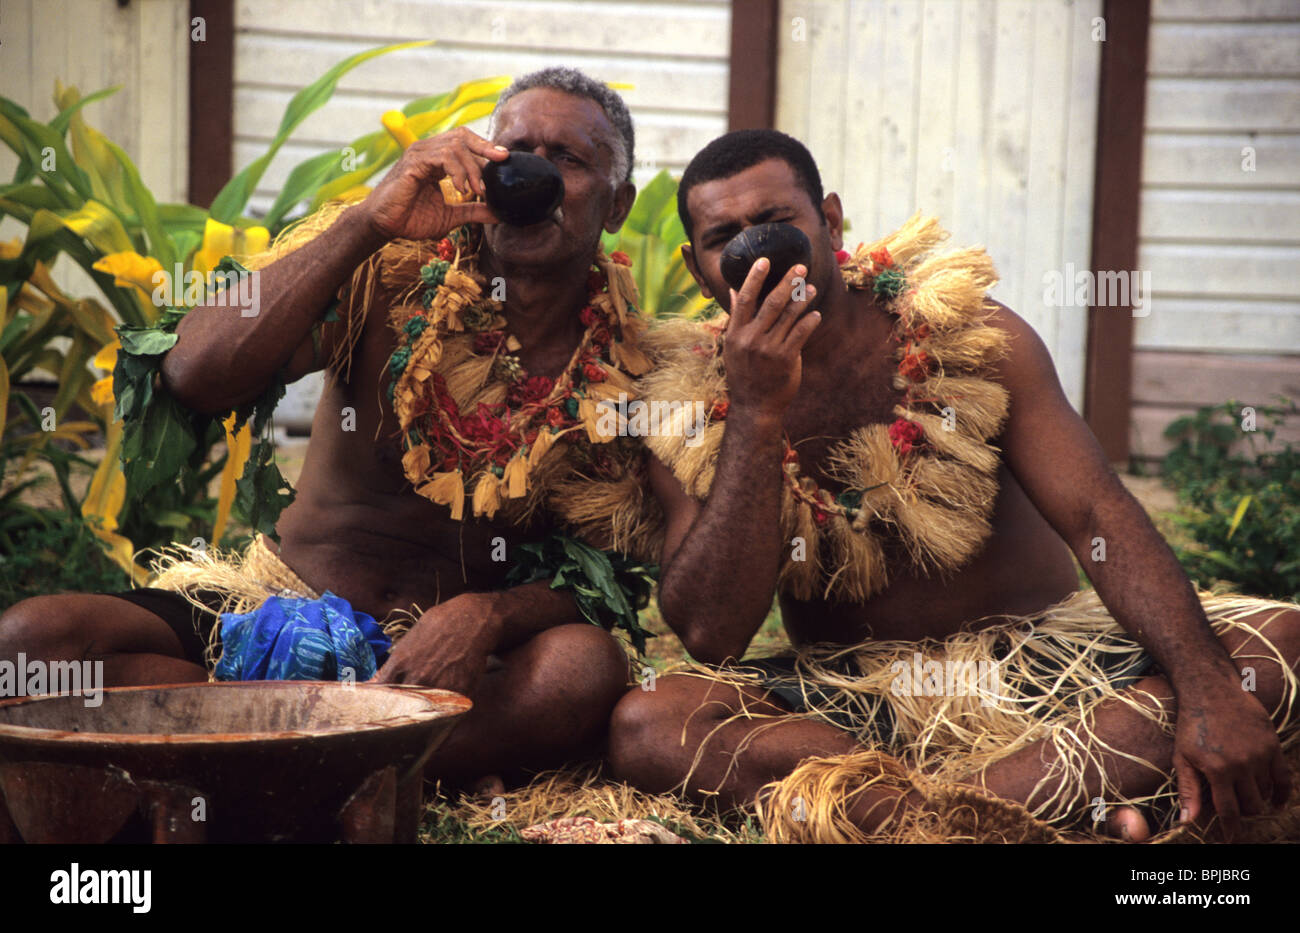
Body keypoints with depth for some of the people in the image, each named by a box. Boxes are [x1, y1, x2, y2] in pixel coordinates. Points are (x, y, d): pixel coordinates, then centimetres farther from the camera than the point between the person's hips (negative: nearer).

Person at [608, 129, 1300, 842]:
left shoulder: (968, 335, -3)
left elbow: (1095, 516, -12)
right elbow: (710, 636, -15)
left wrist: (1210, 692, -27)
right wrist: (757, 412, -22)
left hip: (1042, 657, 1)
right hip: (851, 696, 0)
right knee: (644, 723, -30)